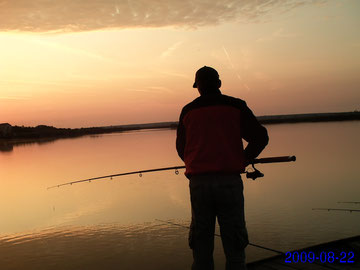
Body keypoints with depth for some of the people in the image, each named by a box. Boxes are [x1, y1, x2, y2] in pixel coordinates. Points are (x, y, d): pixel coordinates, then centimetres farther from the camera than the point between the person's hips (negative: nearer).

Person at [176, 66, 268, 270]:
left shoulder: (188, 111, 8)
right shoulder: (236, 106, 2)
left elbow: (181, 148, 15)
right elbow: (260, 137, 0)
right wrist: (244, 159, 14)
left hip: (198, 182, 2)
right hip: (229, 181, -1)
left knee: (201, 245, 11)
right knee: (234, 245, 7)